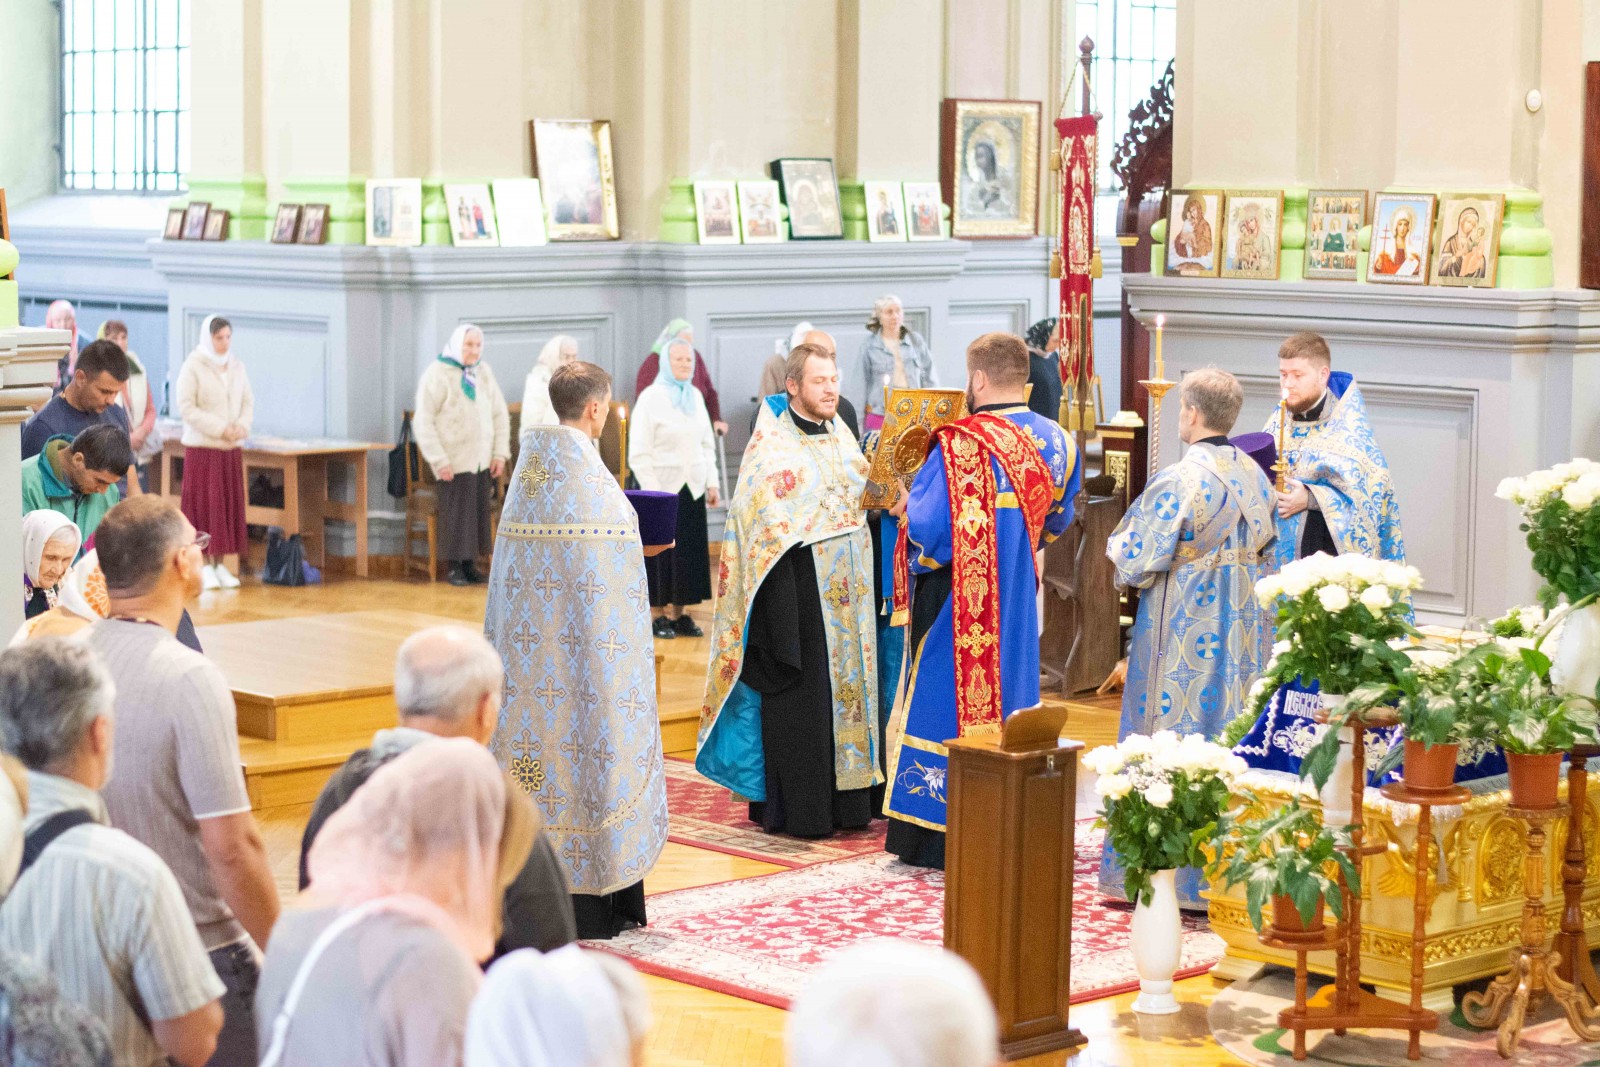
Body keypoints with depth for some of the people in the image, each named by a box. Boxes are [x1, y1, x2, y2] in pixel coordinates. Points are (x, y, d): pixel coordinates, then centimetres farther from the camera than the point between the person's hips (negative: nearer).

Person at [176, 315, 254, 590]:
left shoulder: (236, 366, 10)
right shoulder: (193, 367, -7)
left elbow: (248, 401, 12)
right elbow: (187, 407, -12)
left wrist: (242, 425, -8)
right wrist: (220, 428, -18)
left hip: (232, 446, 5)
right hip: (202, 446, -5)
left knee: (230, 504, 3)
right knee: (205, 504, -5)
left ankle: (220, 564, 9)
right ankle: (205, 565, -1)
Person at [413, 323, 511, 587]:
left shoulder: (483, 372, 8)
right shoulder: (437, 374, -8)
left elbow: (500, 415, 14)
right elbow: (423, 421, -11)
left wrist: (501, 453, 5)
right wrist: (439, 460, -15)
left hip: (482, 461, 5)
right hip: (454, 463, -5)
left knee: (479, 513, 4)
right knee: (456, 513, -4)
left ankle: (470, 566, 14)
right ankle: (455, 568, 7)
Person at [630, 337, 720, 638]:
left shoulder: (695, 397, 12)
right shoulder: (651, 397, -6)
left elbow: (707, 444, 18)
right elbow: (639, 452, -8)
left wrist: (712, 482, 10)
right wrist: (652, 491, -14)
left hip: (692, 489, 5)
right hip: (662, 488, -5)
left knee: (691, 553, 4)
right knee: (663, 553, -3)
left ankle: (680, 614, 12)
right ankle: (662, 615, 4)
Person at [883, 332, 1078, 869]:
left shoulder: (961, 445, -21)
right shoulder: (1056, 442, 1)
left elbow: (928, 527, -23)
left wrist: (907, 506, -2)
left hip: (962, 599, -6)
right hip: (1019, 599, 6)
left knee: (951, 705, 3)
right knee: (1008, 697, 15)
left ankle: (937, 838, 8)